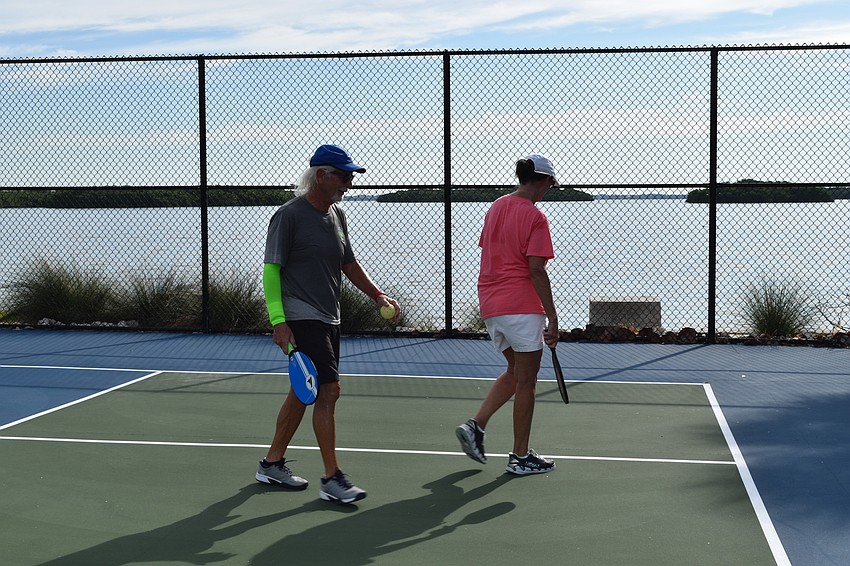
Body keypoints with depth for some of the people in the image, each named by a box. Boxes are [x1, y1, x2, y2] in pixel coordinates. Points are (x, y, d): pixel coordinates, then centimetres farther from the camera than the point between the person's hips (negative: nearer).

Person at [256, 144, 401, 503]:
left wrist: (378, 295, 11)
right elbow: (271, 269, -12)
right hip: (300, 319, -9)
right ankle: (332, 480, -9)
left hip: (327, 319, 9)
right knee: (328, 390, -14)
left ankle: (272, 464, 26)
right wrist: (278, 322, -19)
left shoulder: (336, 215, 13)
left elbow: (349, 264, 22)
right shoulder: (289, 215, -11)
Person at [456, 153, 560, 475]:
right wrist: (553, 318, -15)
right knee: (525, 381, 3)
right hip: (522, 308, -8)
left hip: (491, 304, 8)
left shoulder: (495, 208, 11)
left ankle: (475, 425, 7)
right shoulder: (534, 217, -12)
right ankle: (520, 457, 9)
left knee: (514, 372, 21)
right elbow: (536, 270, -18)